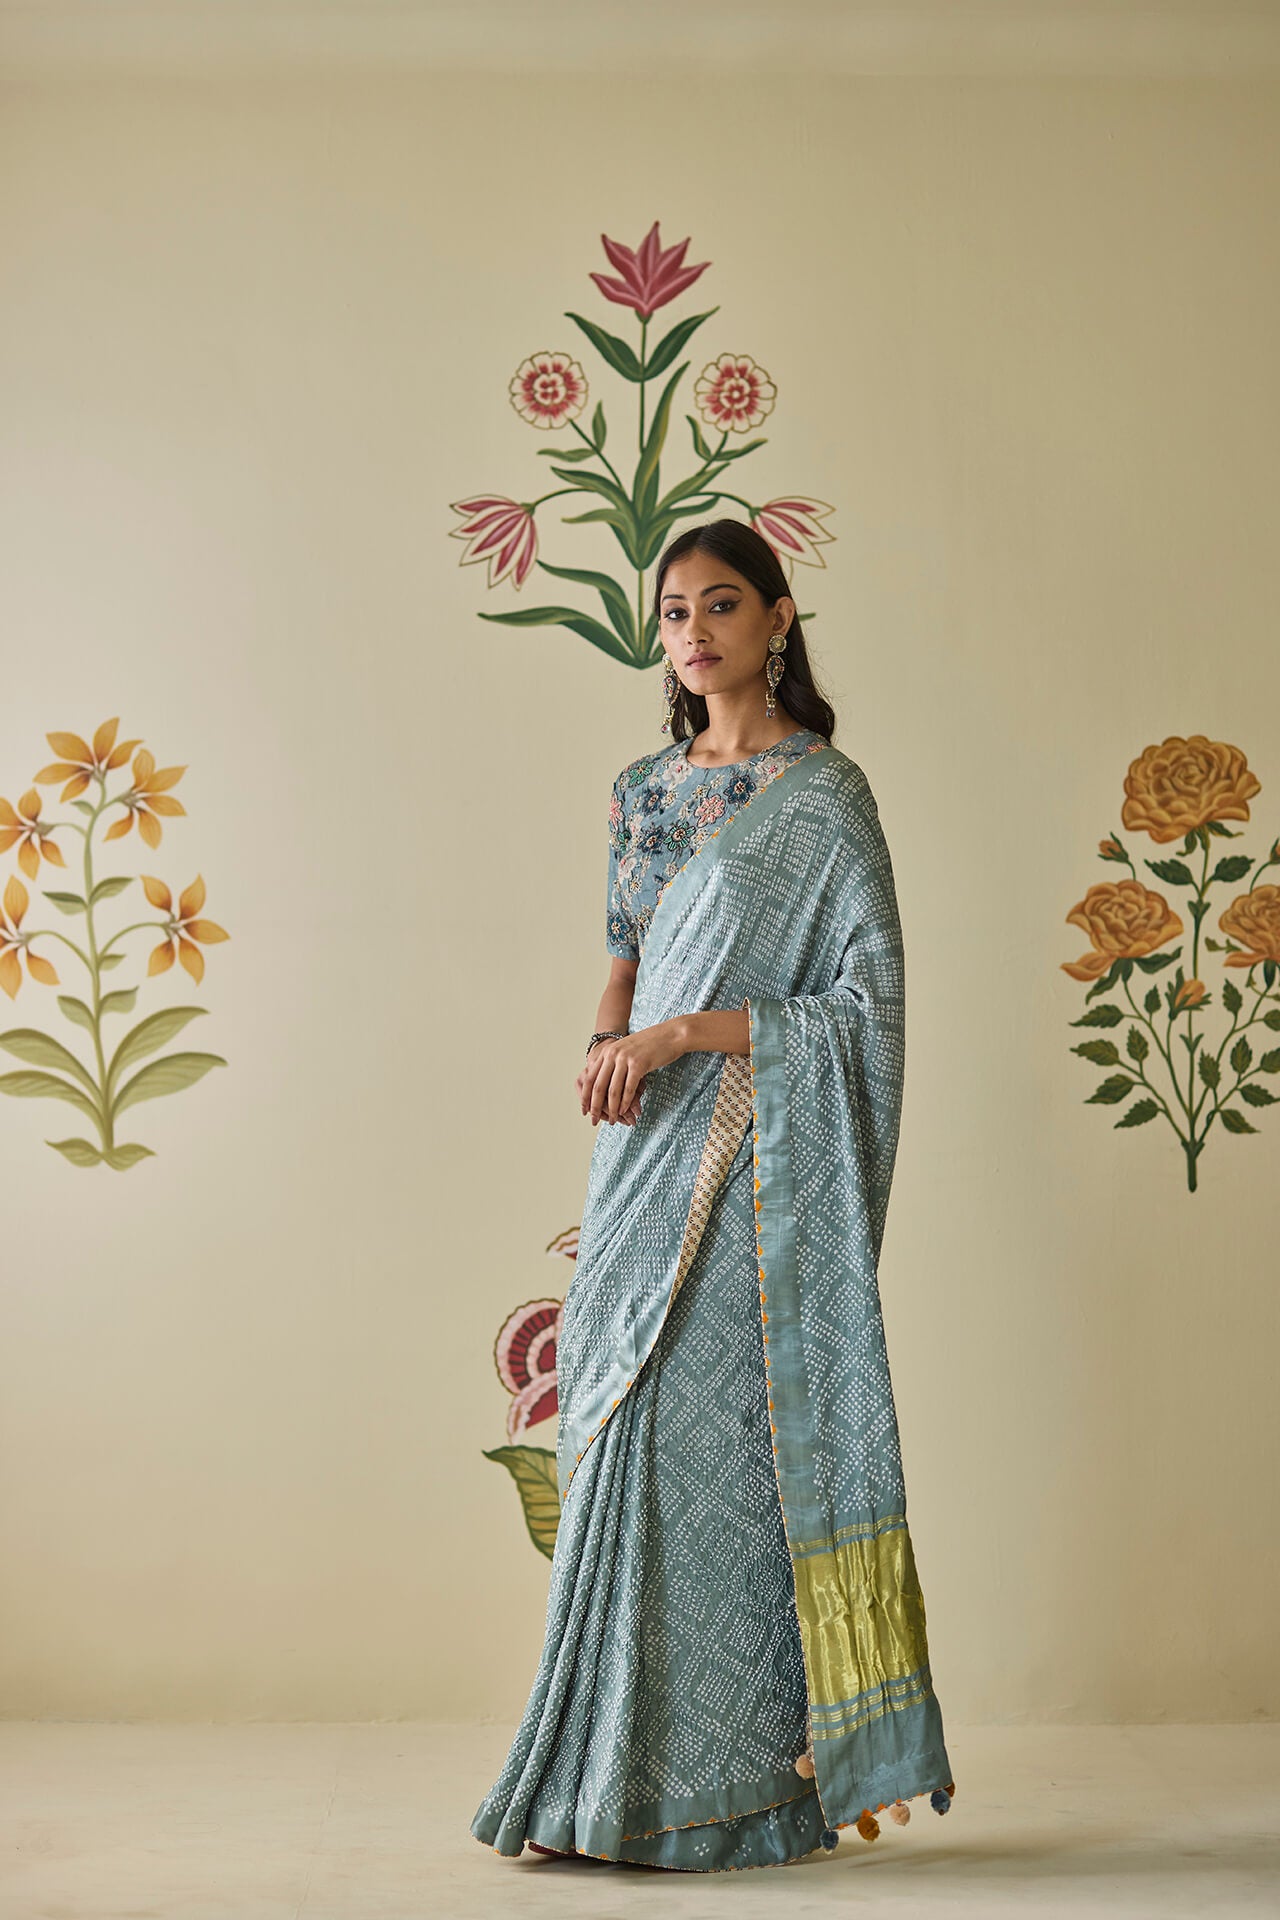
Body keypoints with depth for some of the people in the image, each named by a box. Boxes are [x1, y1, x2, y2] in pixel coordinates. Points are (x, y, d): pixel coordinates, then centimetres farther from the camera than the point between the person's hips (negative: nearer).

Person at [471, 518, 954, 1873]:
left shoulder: (822, 794, -6)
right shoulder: (643, 791, 14)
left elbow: (868, 1004, -12)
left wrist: (683, 1035, -17)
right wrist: (607, 1038, 2)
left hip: (746, 1167, -7)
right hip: (646, 1157, 7)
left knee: (705, 1440, -7)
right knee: (628, 1436, 7)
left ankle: (714, 1783, 3)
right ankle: (620, 1774, 17)